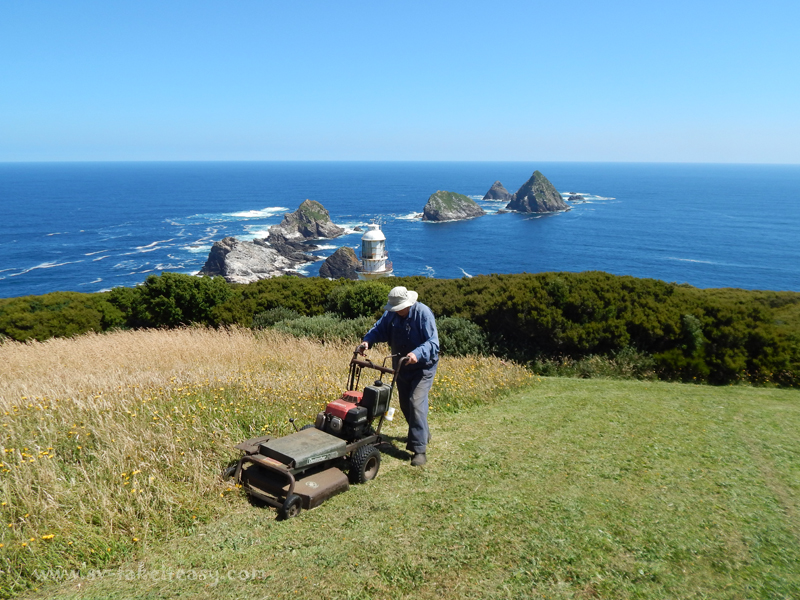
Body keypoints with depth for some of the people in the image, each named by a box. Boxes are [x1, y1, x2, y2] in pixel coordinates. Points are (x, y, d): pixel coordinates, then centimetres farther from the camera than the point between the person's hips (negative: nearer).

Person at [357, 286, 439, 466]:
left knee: (416, 403, -17)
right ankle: (422, 434, 40)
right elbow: (379, 329, -3)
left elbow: (433, 342, -29)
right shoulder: (391, 314, -5)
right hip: (401, 367, 7)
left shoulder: (423, 313, -24)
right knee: (405, 404, 16)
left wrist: (417, 353, -45)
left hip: (423, 366, -7)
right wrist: (367, 341, -23)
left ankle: (419, 449, -12)